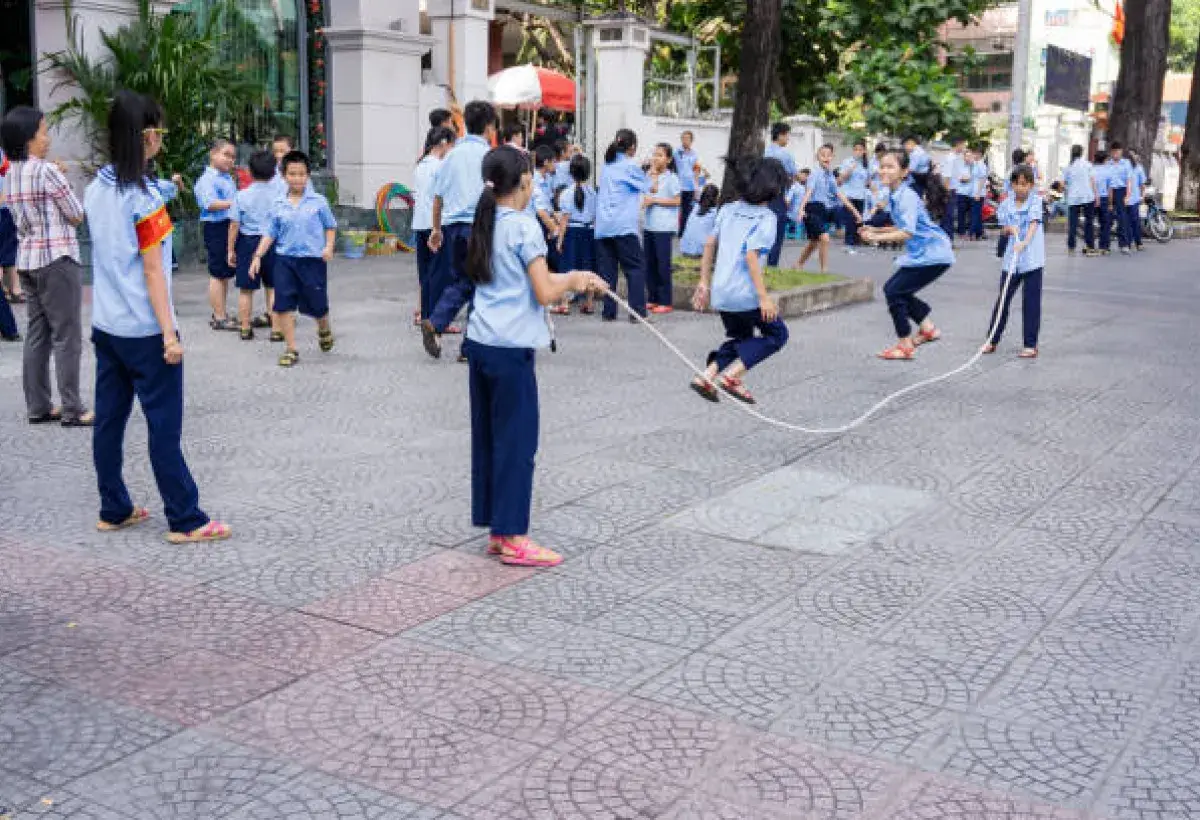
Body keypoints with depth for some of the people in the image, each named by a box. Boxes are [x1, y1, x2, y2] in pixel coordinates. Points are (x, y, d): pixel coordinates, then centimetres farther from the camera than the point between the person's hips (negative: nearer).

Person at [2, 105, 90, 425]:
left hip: (26, 259, 8)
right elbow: (77, 216, -9)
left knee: (37, 335, 11)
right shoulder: (47, 171, -13)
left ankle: (38, 406, 14)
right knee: (67, 337, -4)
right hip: (57, 258, -8)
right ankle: (72, 410, -2)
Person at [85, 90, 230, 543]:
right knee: (164, 425, -2)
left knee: (109, 419, 12)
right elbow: (153, 272, -16)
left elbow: (105, 257, 13)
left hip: (105, 325, 8)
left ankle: (114, 510, 21)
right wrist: (169, 334, -15)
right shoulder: (143, 196, -15)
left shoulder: (96, 190, 7)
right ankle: (185, 521, 4)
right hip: (144, 330, -8)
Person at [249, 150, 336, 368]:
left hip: (313, 260, -2)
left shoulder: (319, 201, -1)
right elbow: (269, 233, 8)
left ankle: (324, 330, 40)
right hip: (285, 259, 2)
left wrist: (329, 247, -9)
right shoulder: (279, 206, 4)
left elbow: (330, 226, 7)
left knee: (316, 305, 6)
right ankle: (291, 349, 8)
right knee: (284, 305, -2)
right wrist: (258, 256, 0)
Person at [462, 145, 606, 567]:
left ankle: (497, 529, 21)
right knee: (516, 442, -1)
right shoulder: (524, 226, -12)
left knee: (487, 438, 12)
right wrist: (572, 279, 3)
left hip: (479, 343, 8)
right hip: (511, 349, -8)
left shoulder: (486, 224, 11)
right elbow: (545, 293, -16)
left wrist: (574, 280, 18)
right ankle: (514, 540, 4)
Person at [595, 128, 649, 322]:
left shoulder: (607, 166, 14)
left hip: (603, 226, 6)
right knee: (636, 267, 0)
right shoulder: (630, 166, -3)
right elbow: (646, 187, 8)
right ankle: (637, 311, -5)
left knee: (607, 268, 6)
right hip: (623, 226, -6)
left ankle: (608, 311, 5)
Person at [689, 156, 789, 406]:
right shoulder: (766, 218, -10)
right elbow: (751, 256, -20)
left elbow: (709, 245, 9)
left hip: (720, 292, 7)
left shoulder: (728, 210, 9)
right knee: (776, 334, 12)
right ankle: (731, 375, -1)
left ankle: (707, 376, 7)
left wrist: (703, 283, 16)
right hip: (745, 294, -7)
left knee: (740, 338, 25)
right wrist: (764, 297, -19)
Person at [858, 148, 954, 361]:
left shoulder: (906, 196, -20)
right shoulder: (896, 196, 9)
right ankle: (928, 328, 30)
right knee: (896, 289, 15)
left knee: (894, 291, -9)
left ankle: (905, 345, 1)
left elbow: (907, 233, -29)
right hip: (920, 254, 10)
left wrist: (876, 238, -28)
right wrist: (876, 230, 11)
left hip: (931, 256, -10)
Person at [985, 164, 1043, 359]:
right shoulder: (1007, 204, 6)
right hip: (1012, 258, 4)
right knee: (1003, 299, 8)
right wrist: (1010, 228, -15)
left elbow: (1034, 224, -17)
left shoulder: (1035, 201, -4)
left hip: (1032, 258, -4)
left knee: (1031, 302, -1)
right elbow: (1004, 227, 9)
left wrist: (1024, 242, -33)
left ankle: (1031, 345, 6)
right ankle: (992, 340, 19)